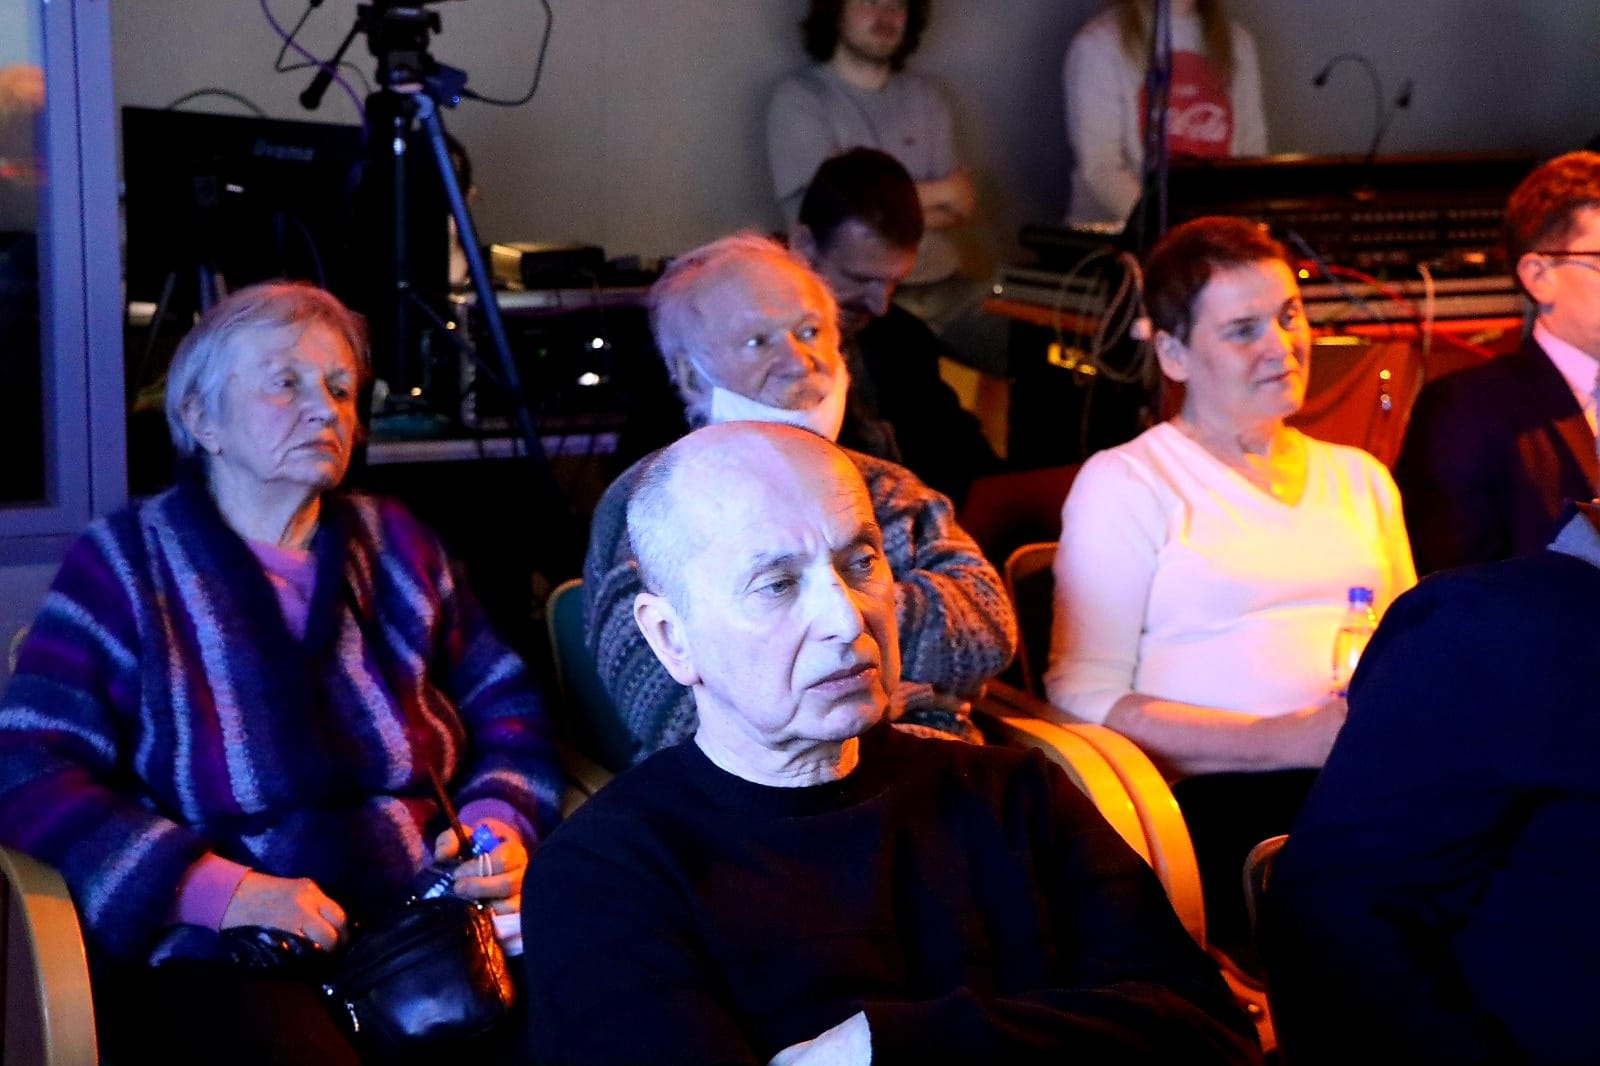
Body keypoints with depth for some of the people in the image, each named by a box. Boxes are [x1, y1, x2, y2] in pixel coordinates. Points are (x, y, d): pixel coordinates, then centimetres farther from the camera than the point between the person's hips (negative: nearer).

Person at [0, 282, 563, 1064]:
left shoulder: (395, 545, 16)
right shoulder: (124, 566, 4)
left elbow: (506, 703, 21)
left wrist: (501, 822, -1)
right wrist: (219, 890, -17)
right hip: (224, 957, -3)